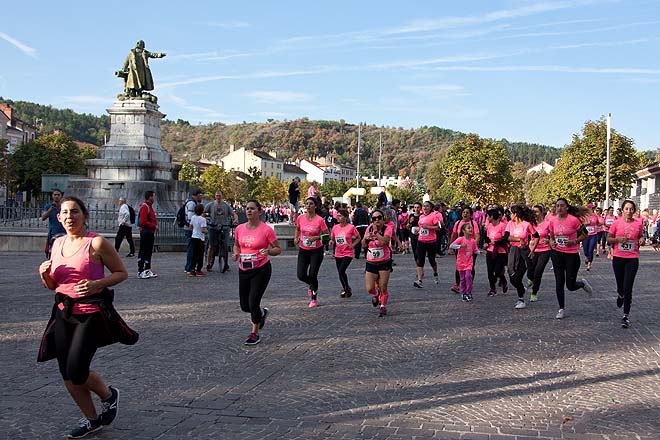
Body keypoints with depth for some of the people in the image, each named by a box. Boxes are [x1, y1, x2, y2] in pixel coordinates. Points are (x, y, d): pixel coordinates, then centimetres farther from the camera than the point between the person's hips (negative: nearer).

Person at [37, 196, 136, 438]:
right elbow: (52, 285, 16)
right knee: (67, 375, 9)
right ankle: (91, 419, 29)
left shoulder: (96, 243, -10)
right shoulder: (58, 244, 8)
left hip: (91, 313, -6)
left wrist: (97, 284, -21)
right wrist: (44, 274, -5)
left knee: (76, 372, -10)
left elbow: (122, 273, -5)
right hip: (63, 313, 6)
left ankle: (109, 395, 22)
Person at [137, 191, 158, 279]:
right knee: (143, 253, -6)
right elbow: (143, 222, -21)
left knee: (149, 252, 15)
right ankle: (140, 272, -3)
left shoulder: (150, 206, 17)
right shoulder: (144, 207, -13)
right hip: (145, 233, -10)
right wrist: (154, 226, -16)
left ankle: (147, 270, 22)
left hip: (150, 233, 10)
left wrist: (154, 226, 12)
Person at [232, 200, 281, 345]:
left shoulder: (266, 229, -10)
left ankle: (255, 334, 15)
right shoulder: (240, 229, 3)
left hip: (261, 270, -5)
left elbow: (278, 249, -5)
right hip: (243, 270, 5)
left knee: (253, 303, -8)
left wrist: (269, 251, -25)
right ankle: (261, 313, 44)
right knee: (244, 306, 9)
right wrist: (236, 254, -1)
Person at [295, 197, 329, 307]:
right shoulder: (300, 218, -2)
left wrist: (316, 237, -24)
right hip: (303, 250, 4)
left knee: (312, 275, -2)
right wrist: (296, 238, -1)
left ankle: (314, 299, 19)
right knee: (301, 275, -3)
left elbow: (327, 235, -10)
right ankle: (312, 285, 32)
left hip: (316, 251, -4)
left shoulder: (319, 220, -13)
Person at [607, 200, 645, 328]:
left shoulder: (638, 224, 1)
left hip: (632, 259, -1)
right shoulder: (617, 223, -2)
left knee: (628, 288, -6)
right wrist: (618, 239, -15)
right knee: (620, 285, 13)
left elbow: (640, 237, 16)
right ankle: (620, 295, 52)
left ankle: (626, 316, 1)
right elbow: (608, 239, 3)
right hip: (618, 258, 1)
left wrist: (642, 240, -6)